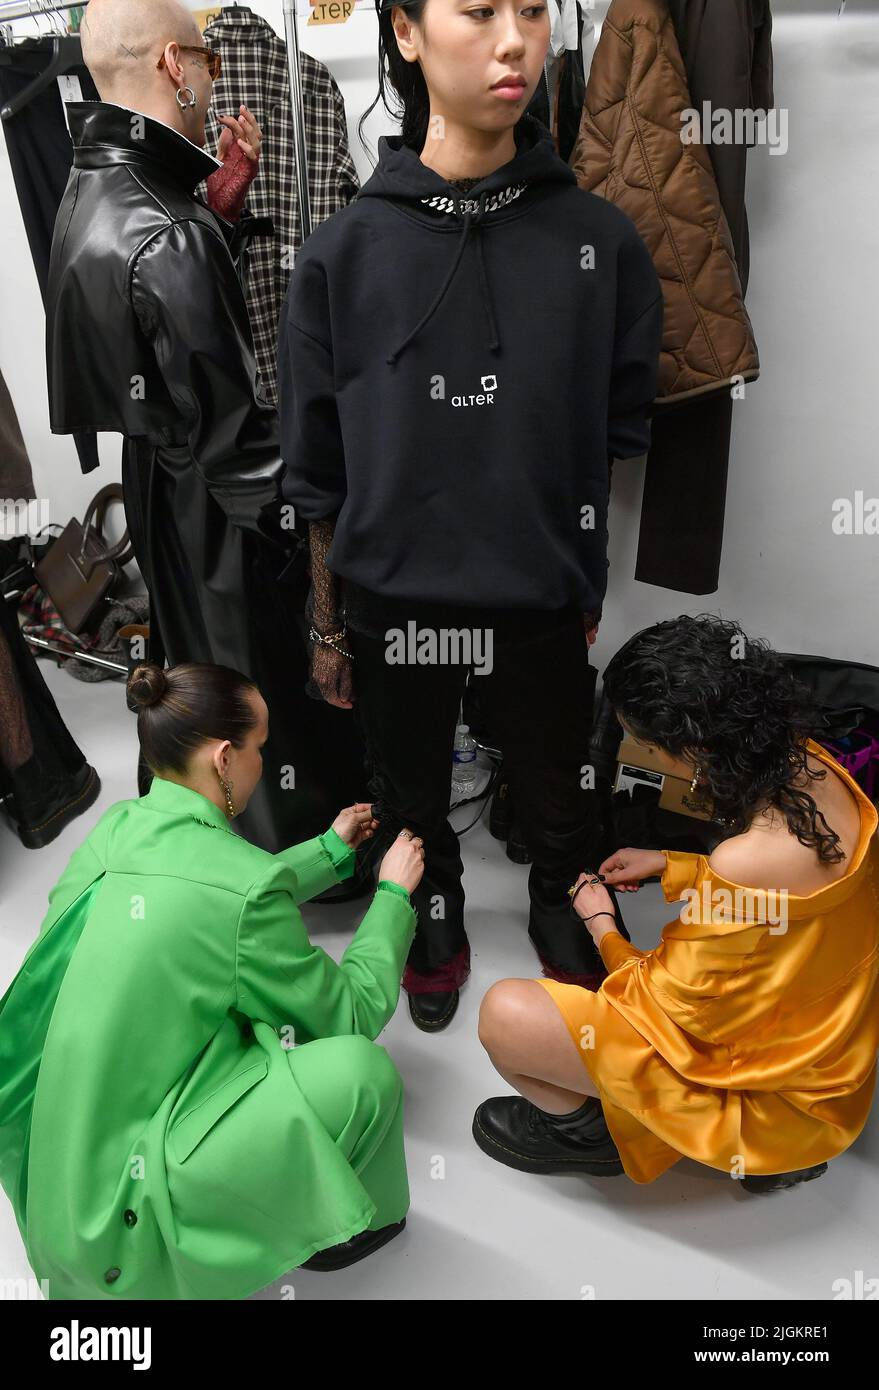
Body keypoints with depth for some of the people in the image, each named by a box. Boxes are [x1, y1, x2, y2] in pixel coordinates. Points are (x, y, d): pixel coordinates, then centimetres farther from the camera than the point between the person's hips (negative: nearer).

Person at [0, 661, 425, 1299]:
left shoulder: (116, 827, -3)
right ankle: (344, 1220, 17)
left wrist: (332, 850, 23)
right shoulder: (244, 884, -26)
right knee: (360, 1069, -12)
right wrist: (395, 893, 3)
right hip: (116, 1207, -8)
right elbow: (354, 1014, -10)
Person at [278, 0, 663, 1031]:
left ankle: (564, 916, 50)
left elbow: (618, 441, 2)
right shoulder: (345, 253, -5)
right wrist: (328, 627, 5)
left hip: (542, 607, 0)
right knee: (411, 801, 21)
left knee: (558, 801, 18)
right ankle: (434, 920, 51)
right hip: (392, 604, 1)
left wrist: (591, 592, -2)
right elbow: (319, 473, 0)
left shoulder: (600, 241, -4)